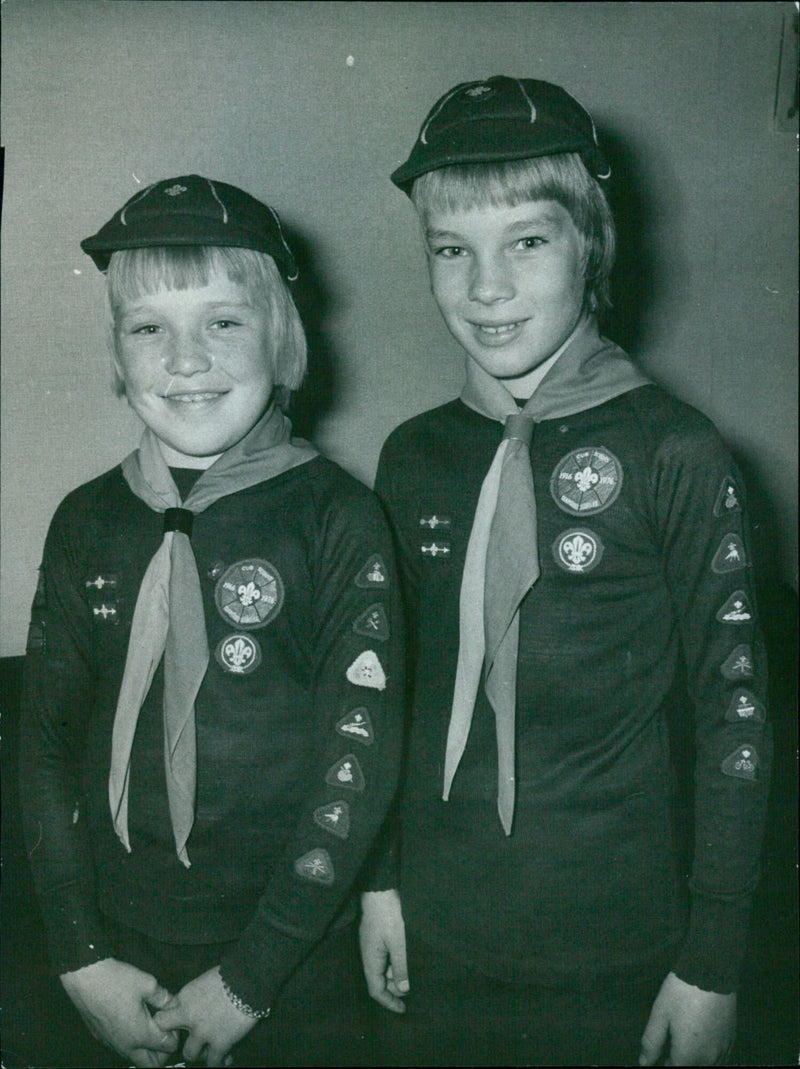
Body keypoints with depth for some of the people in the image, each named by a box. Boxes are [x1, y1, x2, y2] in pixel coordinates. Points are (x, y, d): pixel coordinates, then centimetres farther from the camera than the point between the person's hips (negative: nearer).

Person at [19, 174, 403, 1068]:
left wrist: (246, 981, -13)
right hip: (118, 954, 3)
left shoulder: (338, 517, -12)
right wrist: (83, 960, -5)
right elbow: (47, 744, 1)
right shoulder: (87, 523, -1)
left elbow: (359, 761, -14)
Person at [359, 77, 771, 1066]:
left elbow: (734, 714, -10)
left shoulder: (673, 453, -13)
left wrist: (713, 962, -9)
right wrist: (380, 882, 6)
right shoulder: (413, 457, 0)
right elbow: (390, 684, 7)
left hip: (608, 953, -3)